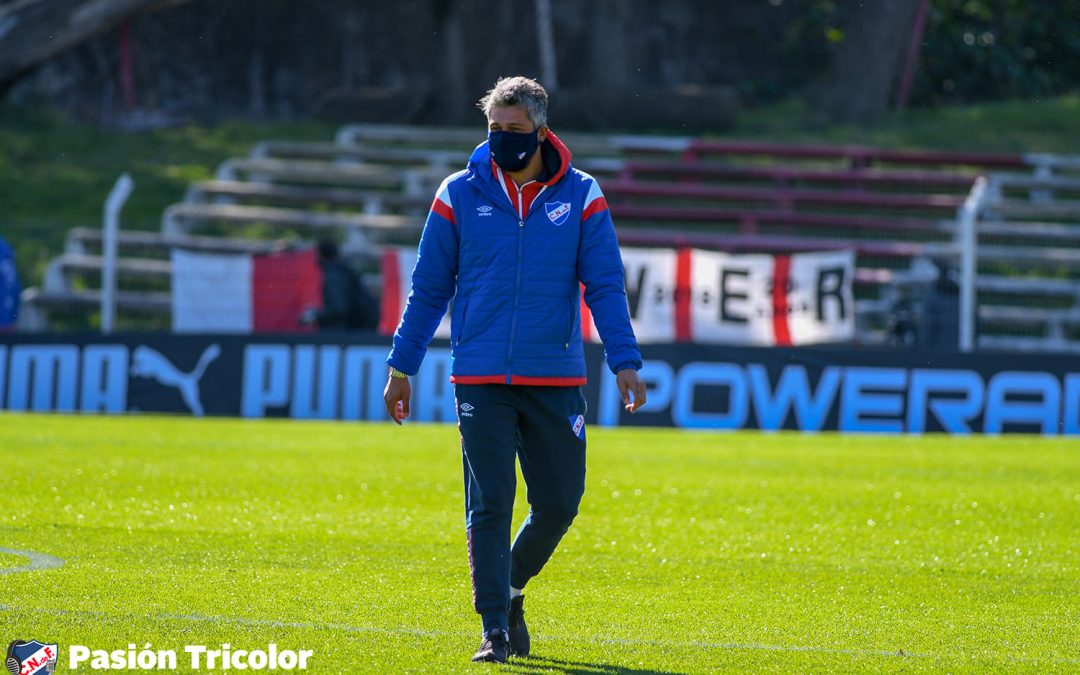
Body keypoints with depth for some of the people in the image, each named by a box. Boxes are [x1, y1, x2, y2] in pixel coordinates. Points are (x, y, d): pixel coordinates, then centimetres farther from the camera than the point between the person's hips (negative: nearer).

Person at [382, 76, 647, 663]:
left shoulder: (580, 196, 3)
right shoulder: (459, 195, 3)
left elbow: (605, 286, 3)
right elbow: (429, 288, 9)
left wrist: (624, 361, -8)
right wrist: (401, 366, 6)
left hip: (556, 380, 1)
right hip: (480, 380, -1)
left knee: (558, 503, 3)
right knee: (489, 505, -7)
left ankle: (511, 588, 29)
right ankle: (494, 627, -1)